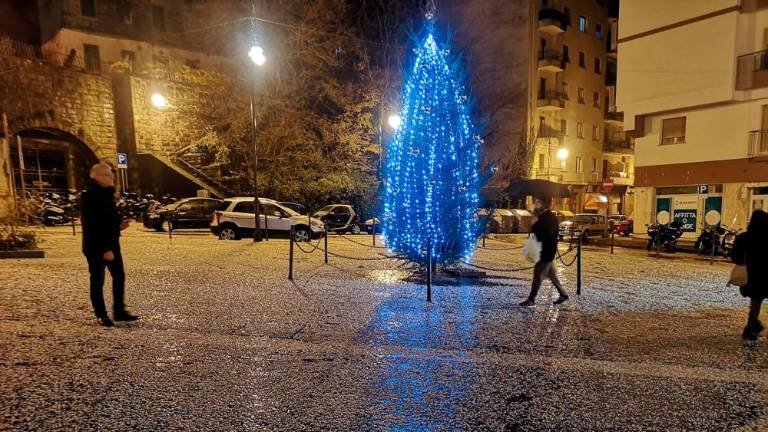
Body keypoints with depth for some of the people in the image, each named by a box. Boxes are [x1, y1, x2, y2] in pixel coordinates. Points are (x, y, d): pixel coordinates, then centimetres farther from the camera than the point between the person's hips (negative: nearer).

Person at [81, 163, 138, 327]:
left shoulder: (107, 194, 11)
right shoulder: (90, 197, -17)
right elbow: (92, 227, -21)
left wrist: (119, 225, 0)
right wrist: (104, 249, -23)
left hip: (112, 244, 9)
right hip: (96, 247, -8)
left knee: (119, 276, 11)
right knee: (98, 281, 4)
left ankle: (119, 311, 21)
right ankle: (101, 315, 15)